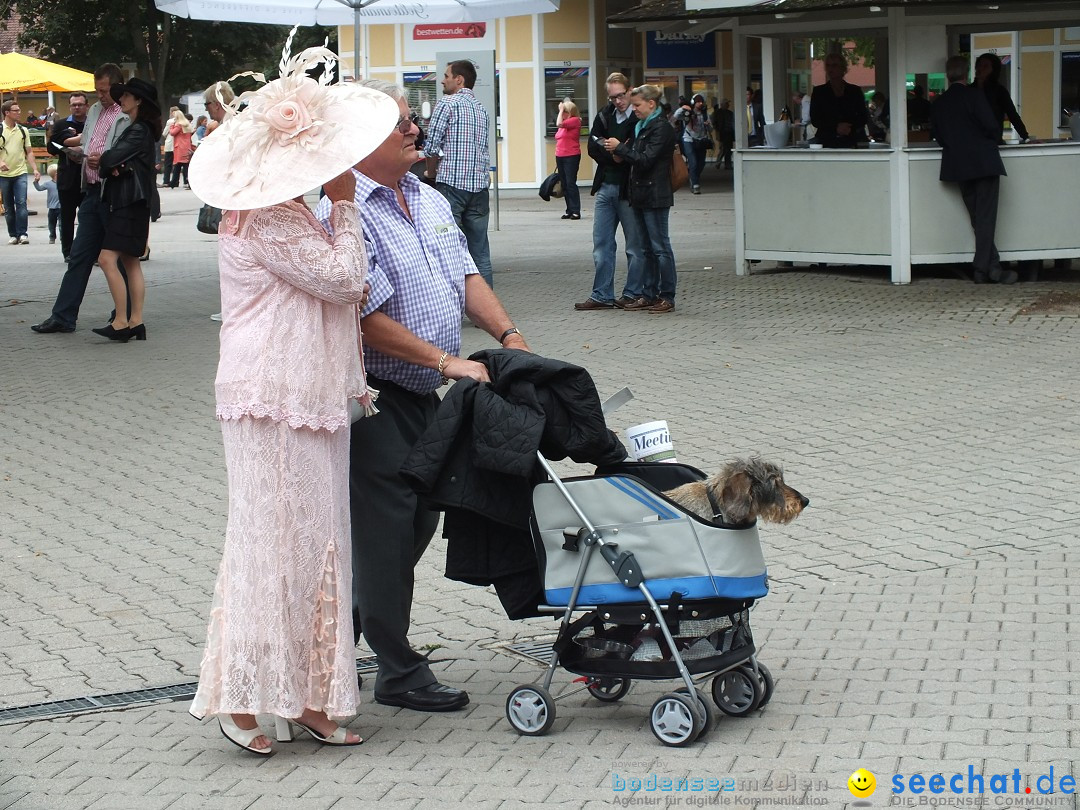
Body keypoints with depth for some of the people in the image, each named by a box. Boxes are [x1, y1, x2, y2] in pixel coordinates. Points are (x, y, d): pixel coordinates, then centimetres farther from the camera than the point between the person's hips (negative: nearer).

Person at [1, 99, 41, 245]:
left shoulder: (23, 130, 7)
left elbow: (29, 152, 11)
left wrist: (35, 169, 1)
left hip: (20, 173, 1)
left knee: (21, 203, -11)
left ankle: (22, 233, -10)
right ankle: (12, 235, 12)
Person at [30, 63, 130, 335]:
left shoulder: (129, 116, -11)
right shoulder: (95, 110, 16)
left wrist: (104, 161, -24)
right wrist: (76, 151, 4)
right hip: (92, 192, 8)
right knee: (79, 256, 8)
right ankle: (63, 317, 10)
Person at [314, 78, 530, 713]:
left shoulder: (430, 201, 11)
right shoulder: (344, 216, -17)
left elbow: (466, 277, 14)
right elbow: (368, 319, -21)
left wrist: (508, 335, -1)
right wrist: (446, 361, -20)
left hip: (426, 396, 8)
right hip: (377, 397, -8)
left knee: (420, 518, 16)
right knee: (387, 528, -1)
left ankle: (357, 620, 34)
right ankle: (398, 672, 8)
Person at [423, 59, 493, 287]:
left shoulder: (447, 103, -4)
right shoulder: (481, 108, 17)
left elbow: (431, 145, -8)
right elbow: (483, 147, 16)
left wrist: (431, 172, 6)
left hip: (451, 183, -6)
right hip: (479, 183, 6)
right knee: (480, 252, 7)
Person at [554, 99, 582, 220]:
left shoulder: (575, 120, -8)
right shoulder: (564, 123, 17)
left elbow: (559, 124, -23)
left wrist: (561, 110, -10)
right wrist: (557, 159, 21)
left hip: (571, 156, -8)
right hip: (560, 156, 8)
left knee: (571, 183, -10)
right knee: (564, 185, 8)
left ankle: (576, 211, -8)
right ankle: (569, 211, 12)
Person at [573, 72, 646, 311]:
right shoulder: (604, 116, 9)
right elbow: (593, 148, 3)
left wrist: (621, 154, -15)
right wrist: (613, 156, -12)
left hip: (629, 189, -6)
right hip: (605, 186, 6)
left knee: (635, 245, 5)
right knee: (601, 243, 7)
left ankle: (634, 293, 14)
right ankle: (602, 295, 13)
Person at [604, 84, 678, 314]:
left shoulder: (661, 128, -12)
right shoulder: (642, 127, 16)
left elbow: (646, 159, -18)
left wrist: (619, 148, -13)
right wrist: (619, 152, 3)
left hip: (655, 196, -9)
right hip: (641, 195, 9)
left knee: (660, 246, -5)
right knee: (648, 248, 12)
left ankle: (667, 297, -1)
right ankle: (650, 295, 16)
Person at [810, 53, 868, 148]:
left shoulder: (855, 91, 13)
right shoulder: (818, 92, 10)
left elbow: (863, 117, 11)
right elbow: (814, 119, 3)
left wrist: (851, 128, -10)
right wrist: (836, 127, -12)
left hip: (850, 143, 1)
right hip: (826, 143, -1)